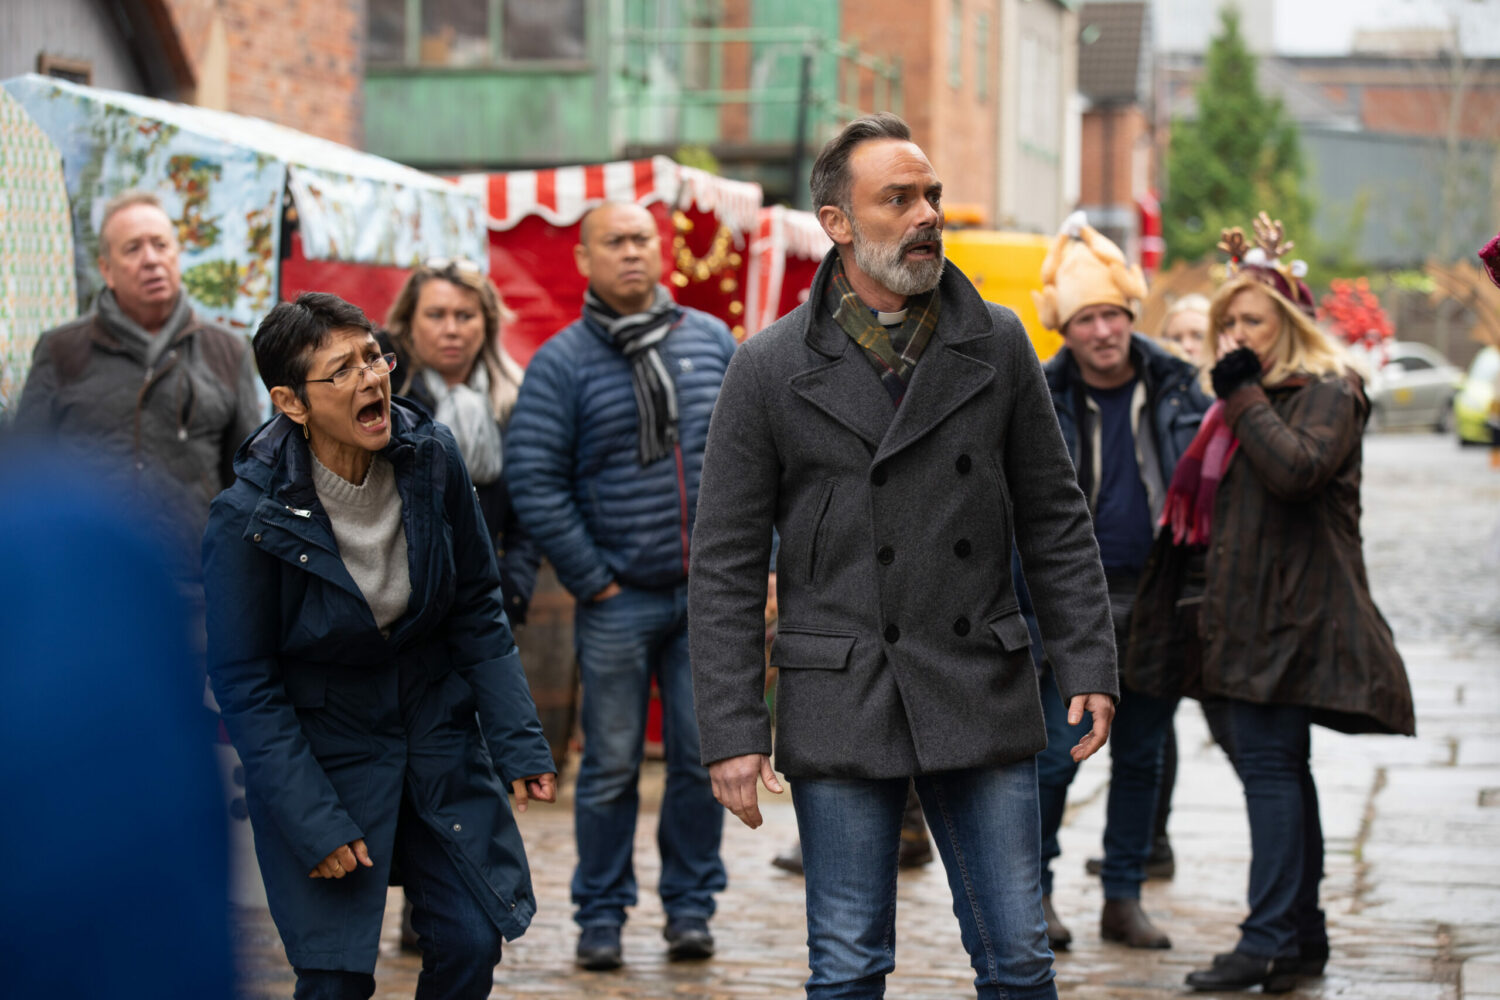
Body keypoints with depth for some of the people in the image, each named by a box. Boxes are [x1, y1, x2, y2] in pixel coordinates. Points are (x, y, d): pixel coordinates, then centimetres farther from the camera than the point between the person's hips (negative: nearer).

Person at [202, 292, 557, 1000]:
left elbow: (478, 610, 3)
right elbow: (245, 685, -12)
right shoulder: (249, 517, -20)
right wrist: (312, 826, -15)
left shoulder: (431, 456, -9)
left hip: (435, 726, 4)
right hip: (319, 748, -4)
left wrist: (517, 743, -2)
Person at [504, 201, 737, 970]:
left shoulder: (710, 340, 9)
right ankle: (600, 916, 13)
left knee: (704, 757, 4)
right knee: (611, 765, 3)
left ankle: (690, 905, 17)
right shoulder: (561, 362, -1)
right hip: (619, 598, -2)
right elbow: (533, 479, -5)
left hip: (711, 596, 2)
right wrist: (590, 581, -8)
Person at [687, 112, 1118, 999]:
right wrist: (732, 732, -6)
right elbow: (725, 567, 0)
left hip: (983, 695, 2)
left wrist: (1089, 662, 2)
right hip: (840, 710, -2)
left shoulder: (998, 345, 6)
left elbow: (1055, 520, 10)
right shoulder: (771, 370, 0)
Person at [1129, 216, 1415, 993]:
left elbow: (1298, 469, -25)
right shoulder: (1245, 398, 21)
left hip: (1292, 611, -9)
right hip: (1241, 613, 9)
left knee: (1268, 759, -13)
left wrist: (1244, 396, -18)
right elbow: (1207, 506, 26)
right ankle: (1303, 936, 14)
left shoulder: (1327, 394, -7)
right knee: (1271, 765, 9)